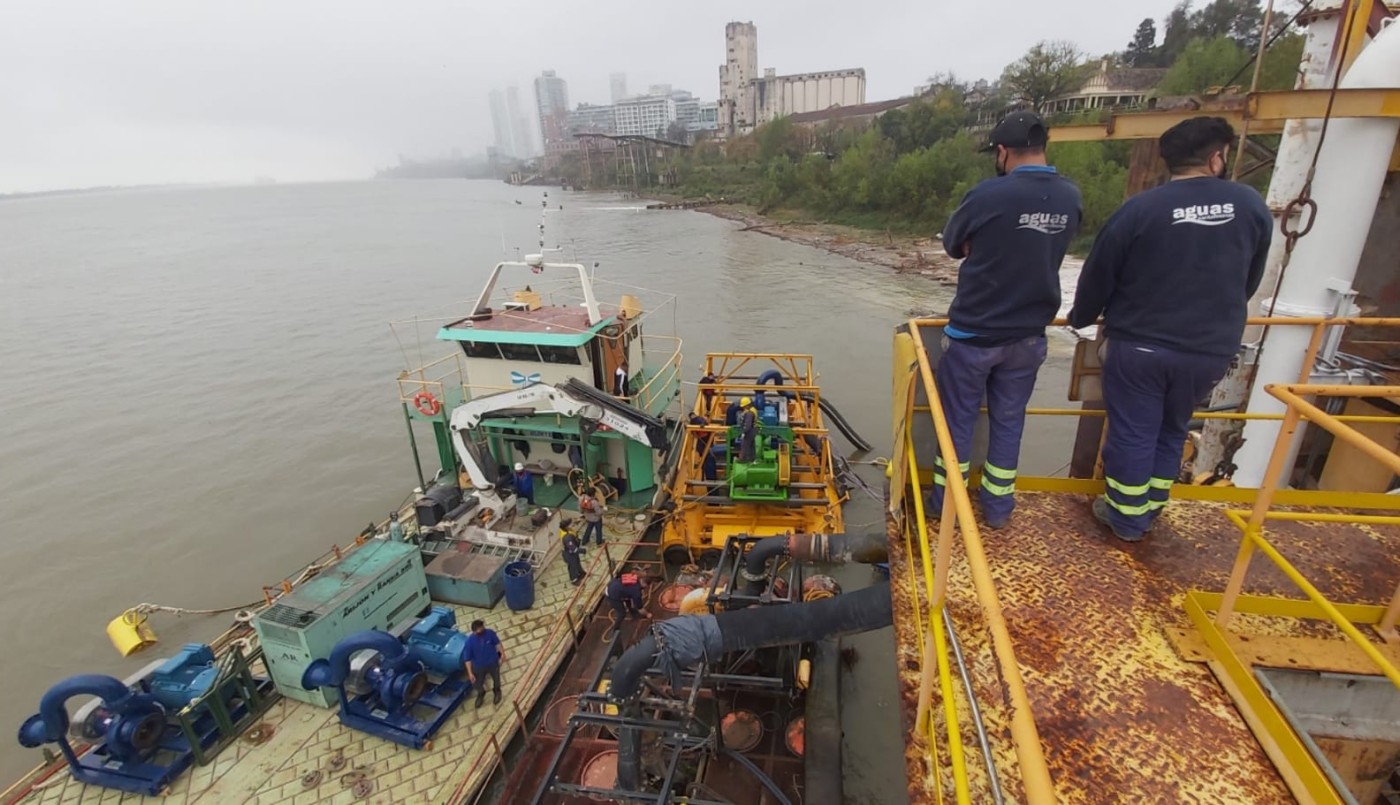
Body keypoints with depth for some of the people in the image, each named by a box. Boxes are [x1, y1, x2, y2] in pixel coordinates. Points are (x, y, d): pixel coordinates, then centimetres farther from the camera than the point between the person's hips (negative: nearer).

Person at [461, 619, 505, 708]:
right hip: (479, 666, -1)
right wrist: (470, 673, -17)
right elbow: (467, 659, -20)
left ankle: (497, 691, 59)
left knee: (496, 678, 25)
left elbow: (497, 643, -6)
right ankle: (481, 694, 59)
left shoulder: (489, 633, -26)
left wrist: (502, 653, -1)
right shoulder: (469, 641, -31)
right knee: (478, 683, 23)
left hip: (493, 662, 1)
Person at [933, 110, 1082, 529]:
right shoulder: (1070, 198, 0)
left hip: (974, 332, -4)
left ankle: (945, 502, 22)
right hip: (1029, 335, 5)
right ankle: (998, 506, 27)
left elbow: (953, 245, -2)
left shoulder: (989, 195, -17)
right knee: (1008, 420, 16)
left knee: (958, 418, 10)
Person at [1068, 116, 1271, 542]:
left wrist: (1080, 318, 15)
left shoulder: (1140, 207, -11)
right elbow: (1251, 281, 13)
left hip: (1139, 345, -3)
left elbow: (1097, 276, -3)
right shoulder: (1252, 205, 1)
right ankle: (1150, 509, 33)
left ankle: (1126, 519, 20)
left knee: (1132, 433, 8)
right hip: (1211, 350, 4)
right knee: (1172, 430, 20)